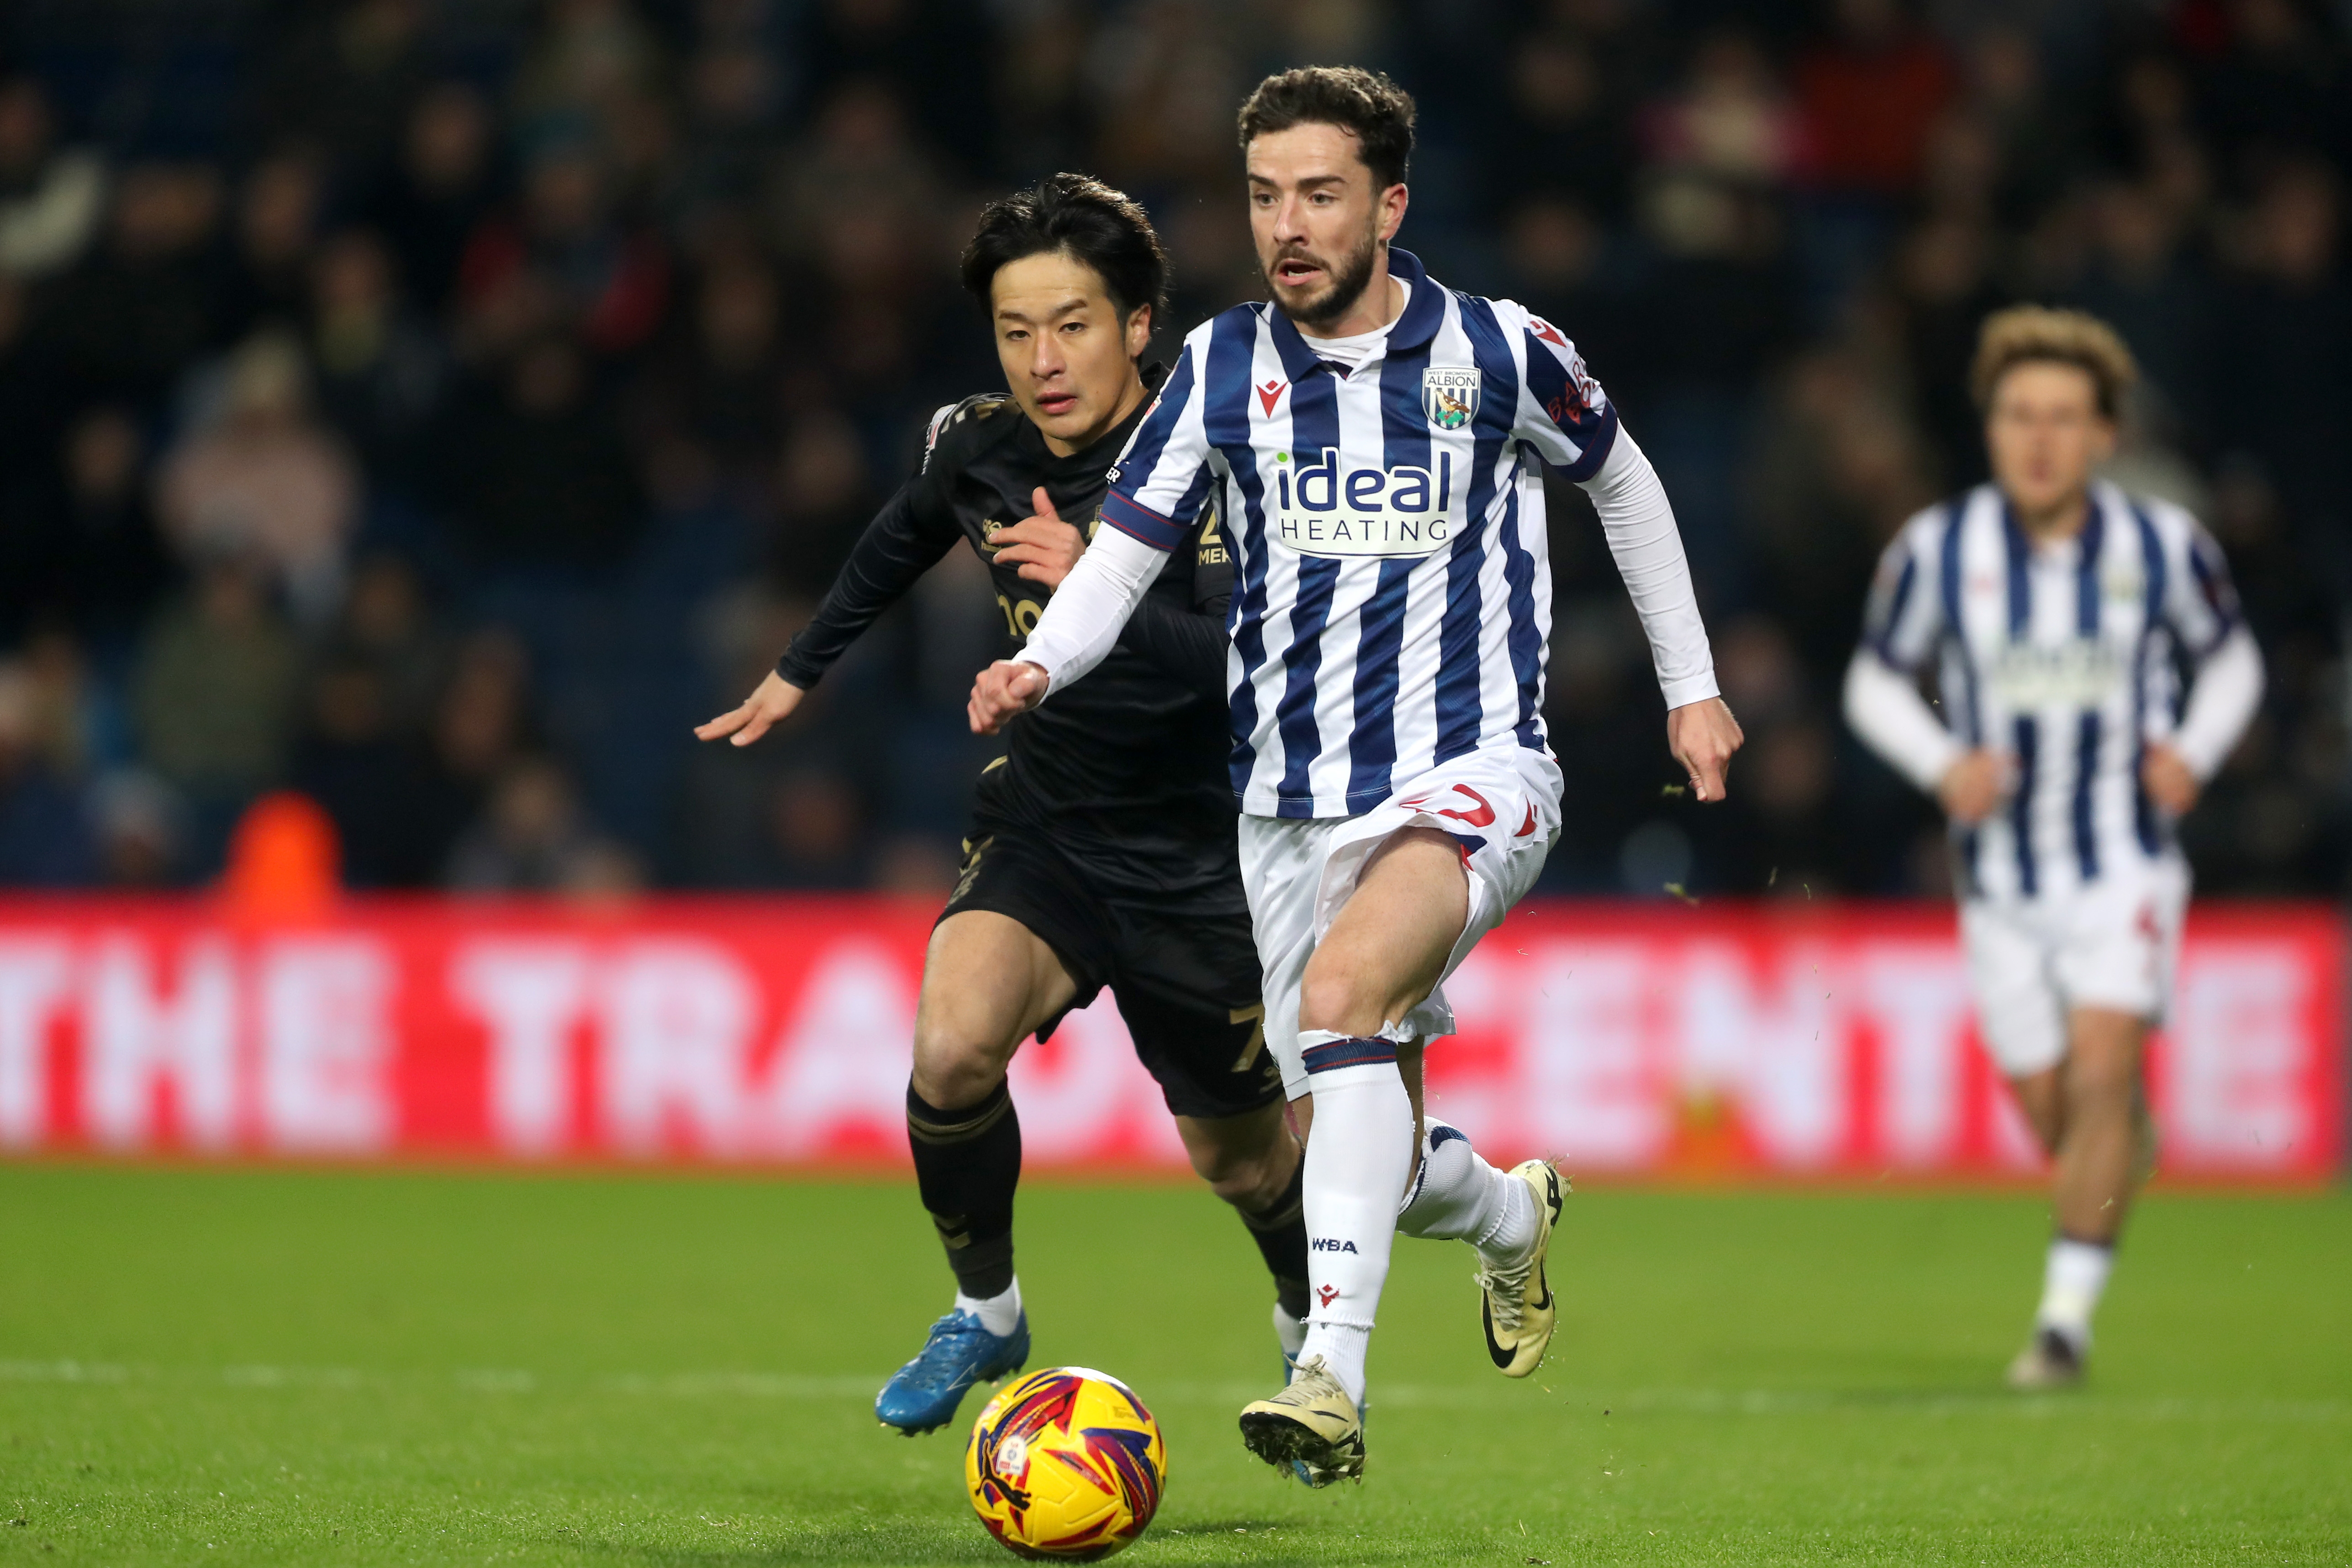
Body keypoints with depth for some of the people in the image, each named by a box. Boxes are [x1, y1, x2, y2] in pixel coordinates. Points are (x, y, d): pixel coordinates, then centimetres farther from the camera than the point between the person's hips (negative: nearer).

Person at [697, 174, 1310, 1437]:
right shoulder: (975, 449, -6)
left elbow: (1252, 667, -34)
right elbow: (901, 540, 19)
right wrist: (800, 671, 30)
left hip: (1199, 860, -3)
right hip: (1043, 829, 3)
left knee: (1238, 1162, 10)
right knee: (952, 1043, -25)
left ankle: (1311, 1322, 45)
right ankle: (985, 1310, 0)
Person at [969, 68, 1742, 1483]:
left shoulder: (1500, 354, -2)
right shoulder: (1223, 367, 2)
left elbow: (1621, 480, 16)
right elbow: (1126, 552, 2)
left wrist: (1691, 687, 19)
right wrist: (1042, 663, -19)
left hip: (1470, 774, -4)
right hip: (1294, 803, 4)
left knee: (1345, 988, -33)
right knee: (1371, 1158, 6)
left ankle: (1334, 1379, -39)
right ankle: (1512, 1214, 44)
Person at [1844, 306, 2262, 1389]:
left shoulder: (2164, 546, -5)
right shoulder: (1936, 550, -7)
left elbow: (2230, 656, 13)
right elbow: (1875, 681, 5)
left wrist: (2194, 751, -6)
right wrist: (1942, 764, -13)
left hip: (2125, 863, -1)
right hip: (2002, 879, 1)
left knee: (2103, 1072, -18)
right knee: (2050, 1111, 6)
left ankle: (2069, 1311, -11)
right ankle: (2130, 1147, 42)